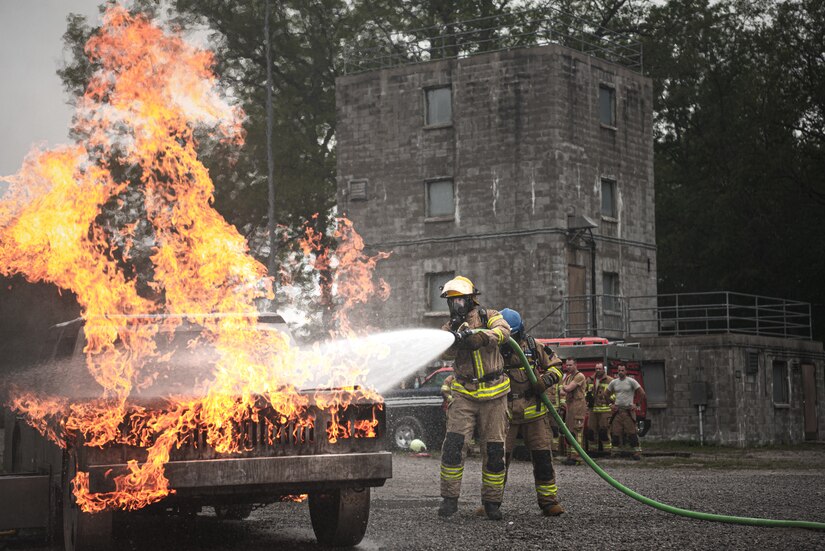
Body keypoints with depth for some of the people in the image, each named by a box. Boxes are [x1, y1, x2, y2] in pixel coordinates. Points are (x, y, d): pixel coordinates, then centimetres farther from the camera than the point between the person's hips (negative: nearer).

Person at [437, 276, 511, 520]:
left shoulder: (488, 316, 1)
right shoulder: (450, 326, 8)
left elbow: (504, 330, -21)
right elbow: (445, 350, -11)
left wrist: (482, 336, -38)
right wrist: (455, 337, -32)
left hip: (493, 394, -1)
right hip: (464, 394, 2)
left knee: (494, 450, 2)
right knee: (453, 443, -11)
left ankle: (492, 501, 13)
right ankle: (450, 498, -3)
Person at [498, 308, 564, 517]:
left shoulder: (532, 346, 6)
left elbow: (555, 366, 13)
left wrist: (546, 380, -5)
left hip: (533, 412, 1)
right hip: (505, 413, -1)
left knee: (542, 456, 0)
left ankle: (548, 500, 8)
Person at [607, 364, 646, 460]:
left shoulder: (631, 381, -3)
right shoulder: (613, 382, 10)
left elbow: (642, 393, -2)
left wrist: (636, 404, -4)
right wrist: (611, 404, 10)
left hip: (629, 410, -4)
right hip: (617, 411, 4)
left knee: (632, 432, -9)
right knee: (615, 432, 2)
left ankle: (637, 452, -7)